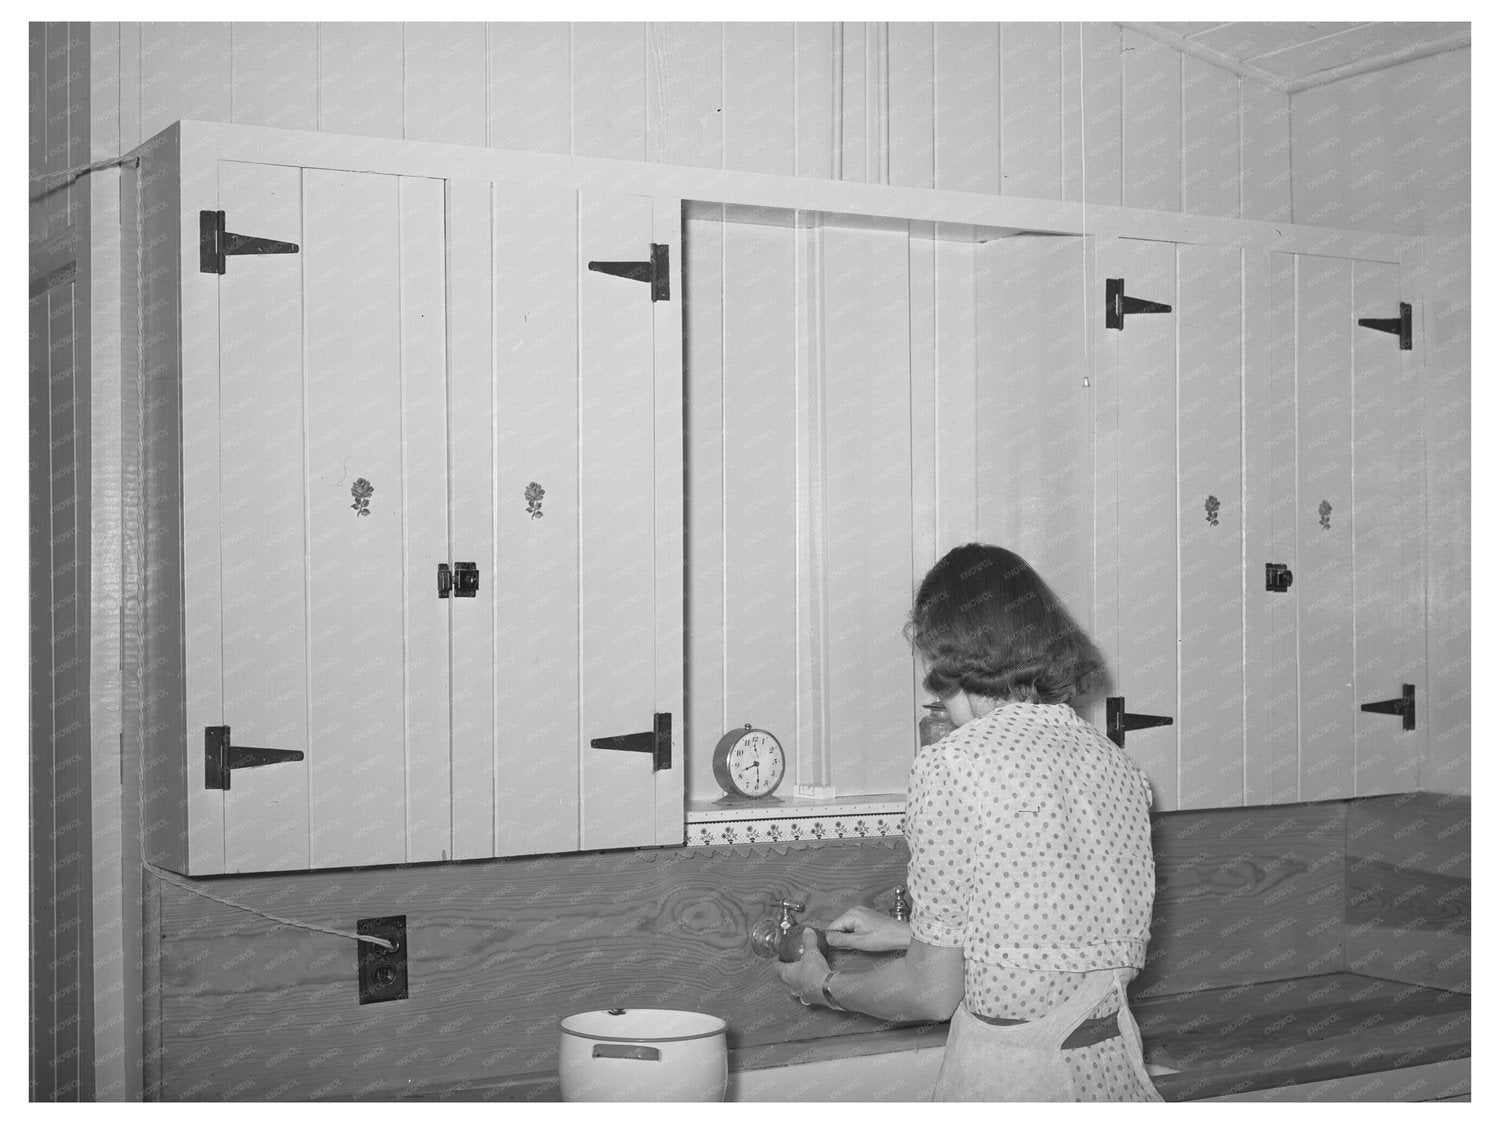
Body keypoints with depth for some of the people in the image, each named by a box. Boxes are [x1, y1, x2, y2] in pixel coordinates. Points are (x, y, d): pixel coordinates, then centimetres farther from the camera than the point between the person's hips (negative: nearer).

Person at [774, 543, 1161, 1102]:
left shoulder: (952, 766, -14)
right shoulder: (1118, 763, 5)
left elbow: (933, 993, -11)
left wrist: (824, 986, 7)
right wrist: (910, 934, 23)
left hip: (1006, 1077, -6)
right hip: (1114, 1068, 6)